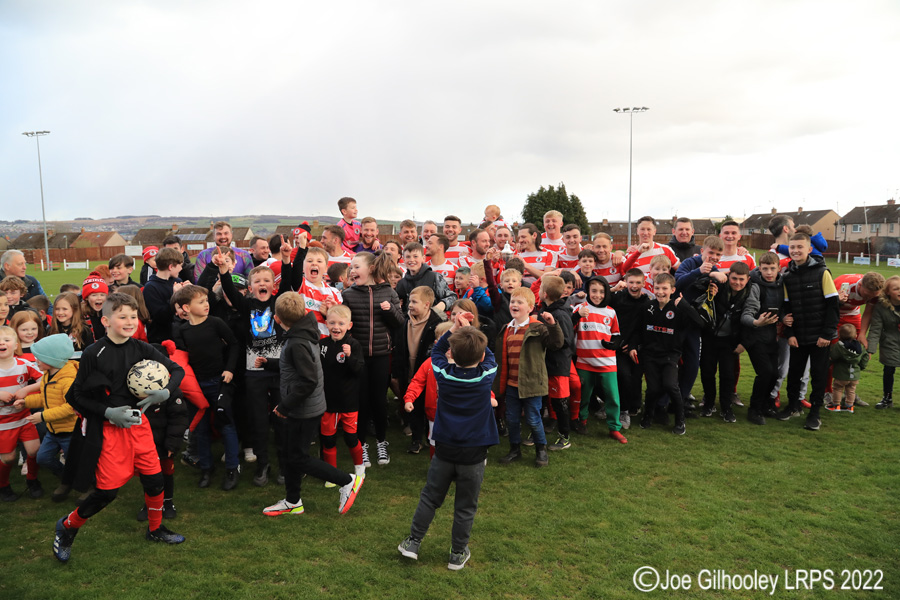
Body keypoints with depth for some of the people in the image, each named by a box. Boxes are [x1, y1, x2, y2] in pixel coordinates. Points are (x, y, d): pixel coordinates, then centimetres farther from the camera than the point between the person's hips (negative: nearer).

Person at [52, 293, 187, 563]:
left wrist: (166, 392, -14)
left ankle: (155, 529, 31)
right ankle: (67, 527, 26)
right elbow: (77, 396, -7)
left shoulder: (141, 349, -1)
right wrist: (108, 412, -18)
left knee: (154, 478, 6)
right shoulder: (94, 353, -12)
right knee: (107, 490, -2)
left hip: (138, 423, 4)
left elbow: (177, 370, 4)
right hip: (108, 428, -4)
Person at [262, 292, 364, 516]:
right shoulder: (304, 333, 3)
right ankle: (292, 502, 33)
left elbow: (308, 381, -29)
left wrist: (285, 406, -19)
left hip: (304, 411, -9)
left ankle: (348, 481, 11)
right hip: (300, 408, 9)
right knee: (290, 455, 18)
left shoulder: (297, 344, -25)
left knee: (298, 458, 3)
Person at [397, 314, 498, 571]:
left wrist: (453, 330, 7)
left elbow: (436, 351, 11)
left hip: (445, 450, 1)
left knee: (429, 498, 17)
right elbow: (489, 356, 8)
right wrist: (470, 329, 10)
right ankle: (458, 554, 22)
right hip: (474, 453, -1)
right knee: (465, 507, 12)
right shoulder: (486, 376, -14)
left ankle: (413, 543, 25)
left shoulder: (443, 373, -11)